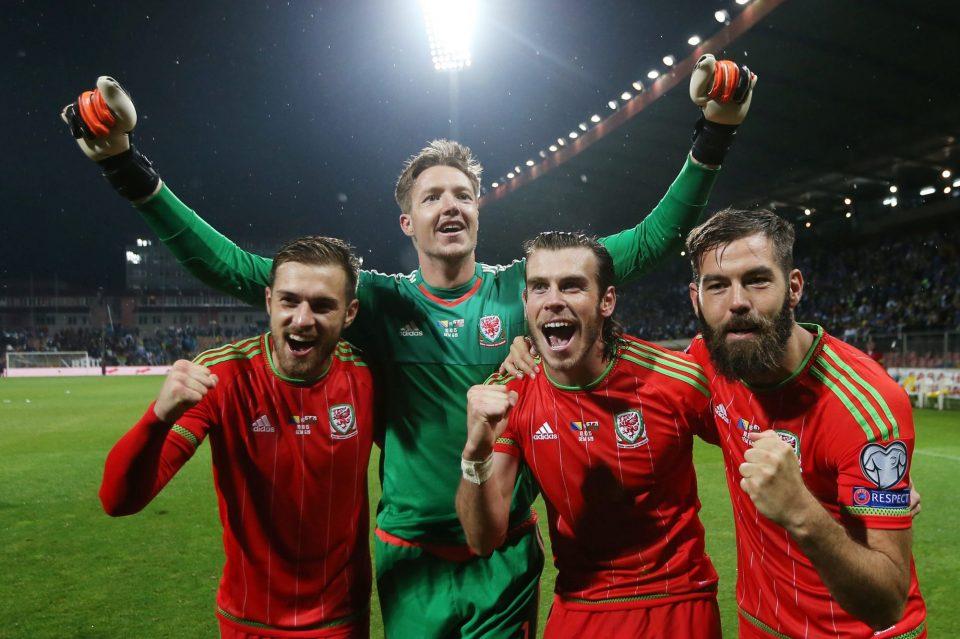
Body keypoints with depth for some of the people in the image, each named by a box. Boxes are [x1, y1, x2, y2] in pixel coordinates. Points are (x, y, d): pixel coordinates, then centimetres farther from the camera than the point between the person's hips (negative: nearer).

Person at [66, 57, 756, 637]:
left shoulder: (523, 289, -6)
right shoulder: (380, 301, -6)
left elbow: (653, 239, -6)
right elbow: (234, 269, -10)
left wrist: (712, 137, -14)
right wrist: (130, 169, -17)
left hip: (507, 559, 1)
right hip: (412, 561, 0)